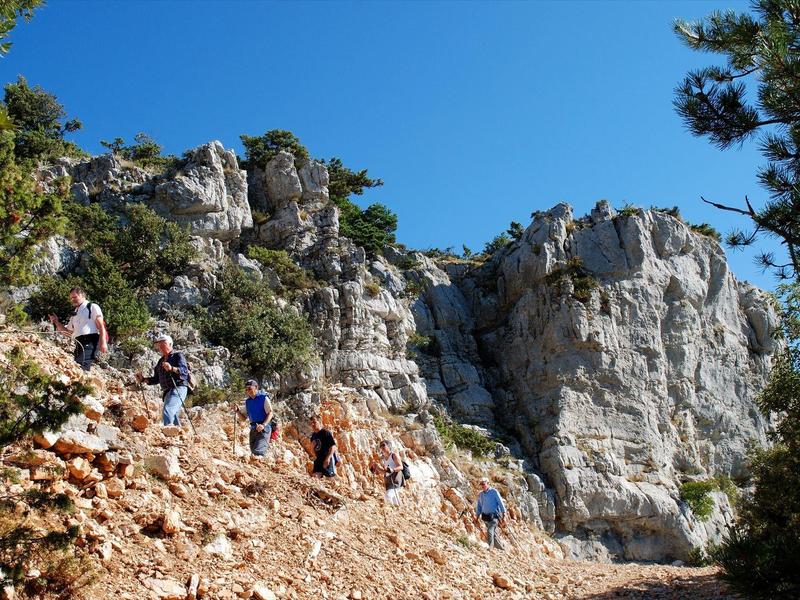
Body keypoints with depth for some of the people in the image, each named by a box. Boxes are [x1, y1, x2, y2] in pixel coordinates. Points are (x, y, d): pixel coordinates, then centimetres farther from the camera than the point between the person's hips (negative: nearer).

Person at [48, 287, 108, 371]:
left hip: (90, 342, -8)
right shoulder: (75, 314, 28)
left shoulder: (92, 307, 5)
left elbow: (101, 325, -5)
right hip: (79, 344, 8)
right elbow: (67, 331, 34)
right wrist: (56, 322, 18)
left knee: (80, 366, -24)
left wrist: (103, 342, -16)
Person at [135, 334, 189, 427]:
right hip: (167, 391, 8)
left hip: (178, 388, -8)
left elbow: (185, 371, -15)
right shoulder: (161, 361, 22)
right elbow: (156, 379, 25)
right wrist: (143, 379, 11)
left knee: (168, 410, -27)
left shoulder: (178, 356, 2)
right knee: (173, 416, 7)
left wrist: (172, 368, -32)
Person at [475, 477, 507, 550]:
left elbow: (500, 503, -5)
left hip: (494, 516, -6)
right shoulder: (480, 495, 11)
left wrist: (504, 514, -7)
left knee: (489, 532, -22)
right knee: (494, 534, 12)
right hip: (485, 516, 6)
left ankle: (490, 548, -24)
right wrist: (477, 516, 11)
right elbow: (479, 506, 18)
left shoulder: (494, 492, -5)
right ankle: (501, 548, 25)